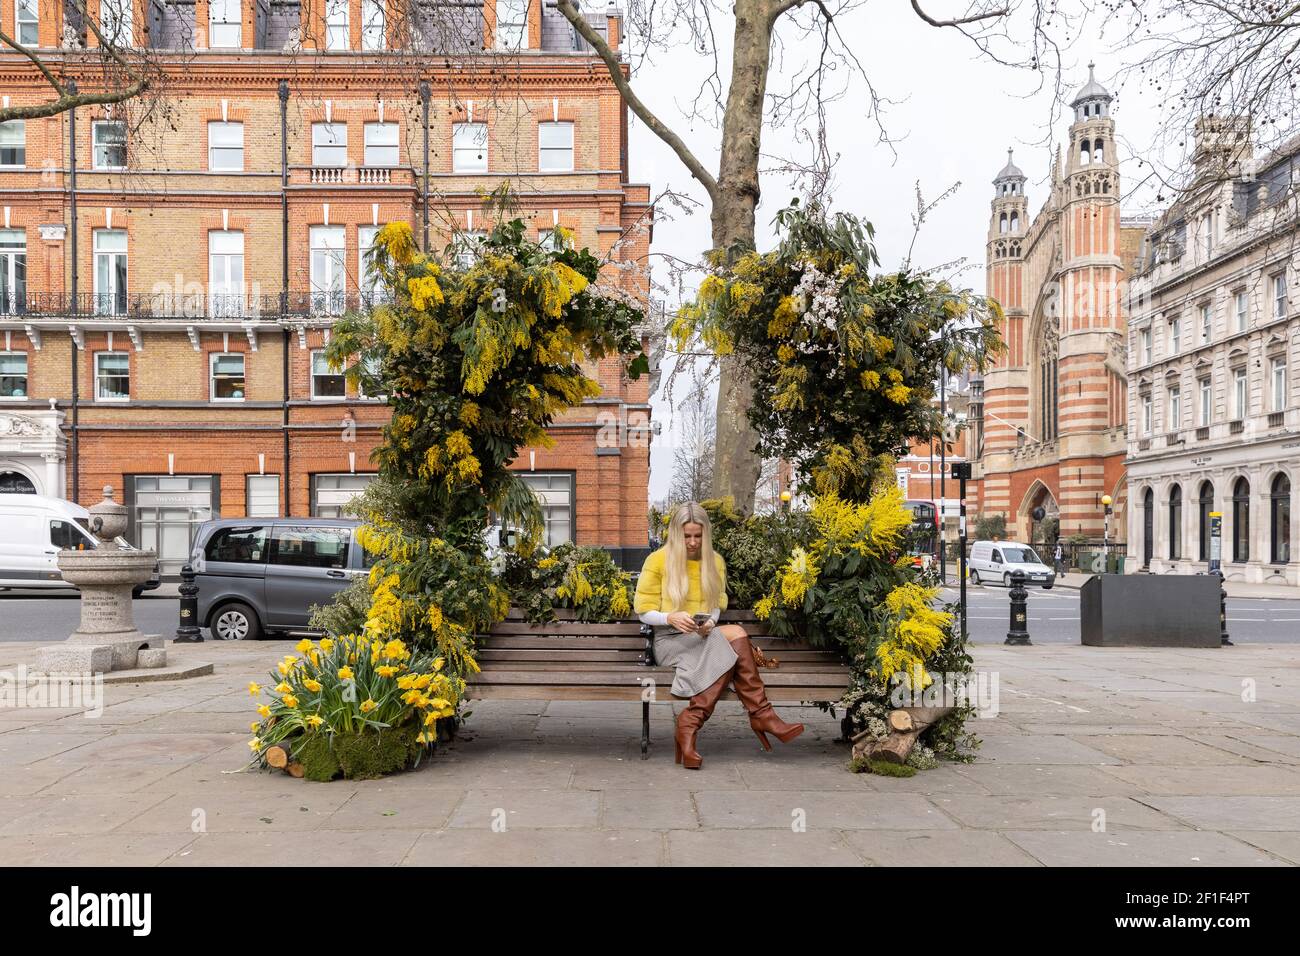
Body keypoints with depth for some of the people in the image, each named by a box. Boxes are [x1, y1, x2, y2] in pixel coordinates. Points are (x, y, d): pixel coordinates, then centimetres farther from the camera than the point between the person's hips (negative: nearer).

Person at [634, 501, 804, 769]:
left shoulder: (715, 562, 13)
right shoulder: (658, 560, -1)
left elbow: (717, 606, 15)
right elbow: (643, 611, -1)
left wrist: (710, 622, -10)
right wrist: (672, 618, -22)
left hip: (705, 637, 5)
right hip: (669, 640, -4)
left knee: (728, 652, -33)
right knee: (735, 636, -30)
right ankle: (761, 716, -28)